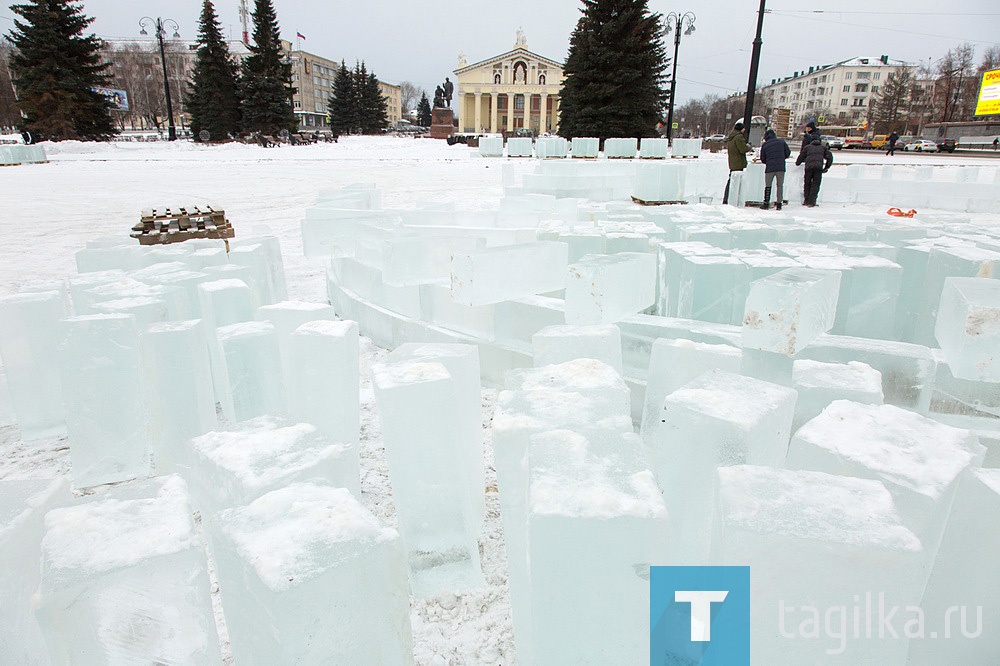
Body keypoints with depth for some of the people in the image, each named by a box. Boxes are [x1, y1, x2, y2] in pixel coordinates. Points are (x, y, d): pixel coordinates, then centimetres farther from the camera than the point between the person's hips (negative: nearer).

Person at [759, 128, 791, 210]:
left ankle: (766, 203, 7)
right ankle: (779, 204, 6)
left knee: (768, 186, 9)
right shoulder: (782, 142, 6)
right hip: (781, 167, 1)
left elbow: (762, 159, 7)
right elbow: (788, 153, 8)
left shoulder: (764, 145, 4)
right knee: (780, 185, 8)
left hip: (769, 168, -1)